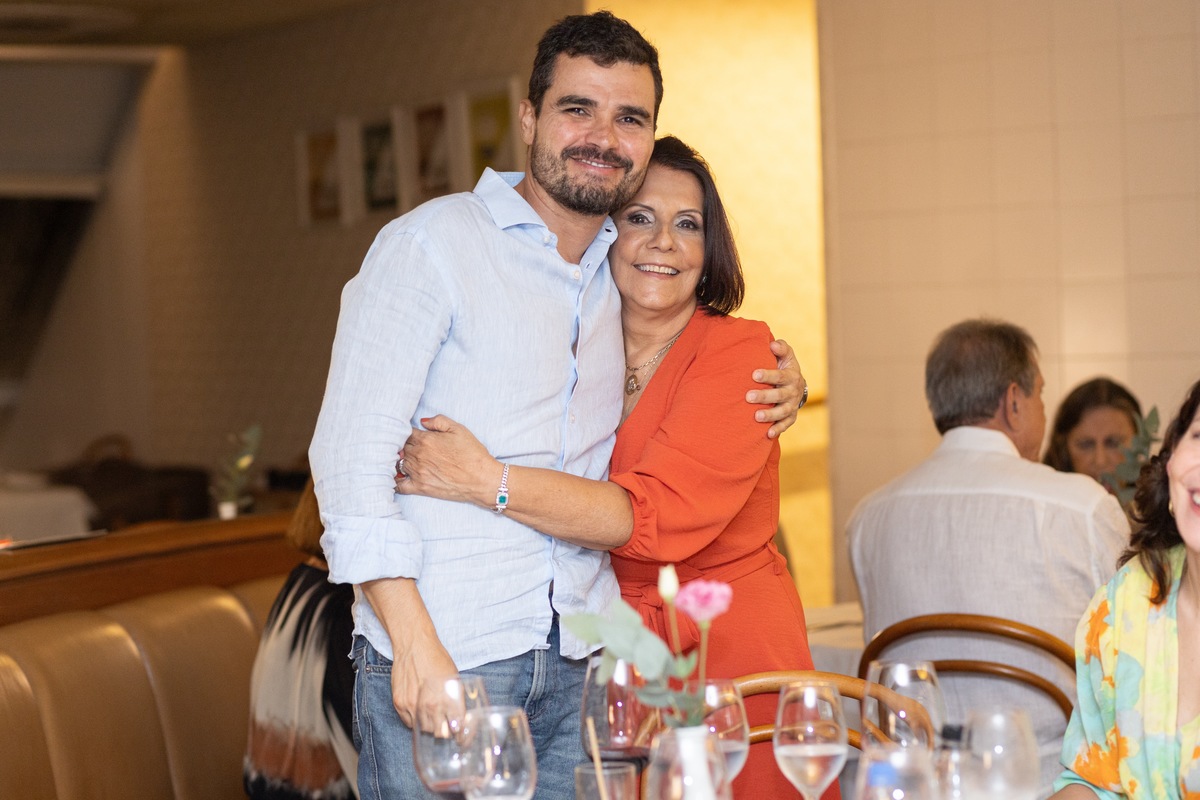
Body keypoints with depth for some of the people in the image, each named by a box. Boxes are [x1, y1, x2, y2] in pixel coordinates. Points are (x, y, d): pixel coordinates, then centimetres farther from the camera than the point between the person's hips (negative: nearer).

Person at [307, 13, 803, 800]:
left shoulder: (627, 268, 13)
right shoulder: (431, 244, -5)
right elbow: (351, 453, -10)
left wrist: (777, 374, 9)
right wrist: (415, 646, -18)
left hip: (582, 661, 5)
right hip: (440, 655, -5)